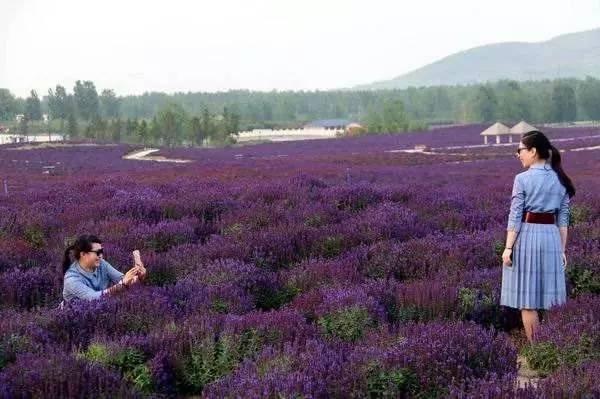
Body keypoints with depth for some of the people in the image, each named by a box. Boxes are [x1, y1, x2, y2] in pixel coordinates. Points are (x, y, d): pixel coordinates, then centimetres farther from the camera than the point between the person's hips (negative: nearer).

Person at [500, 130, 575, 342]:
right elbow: (563, 218, 8)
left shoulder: (523, 179, -9)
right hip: (552, 237, 5)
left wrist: (508, 247, -6)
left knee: (527, 301, 3)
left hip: (527, 236, -5)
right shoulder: (561, 180, 6)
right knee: (547, 300, 12)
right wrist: (562, 250, 13)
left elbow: (516, 217, -10)